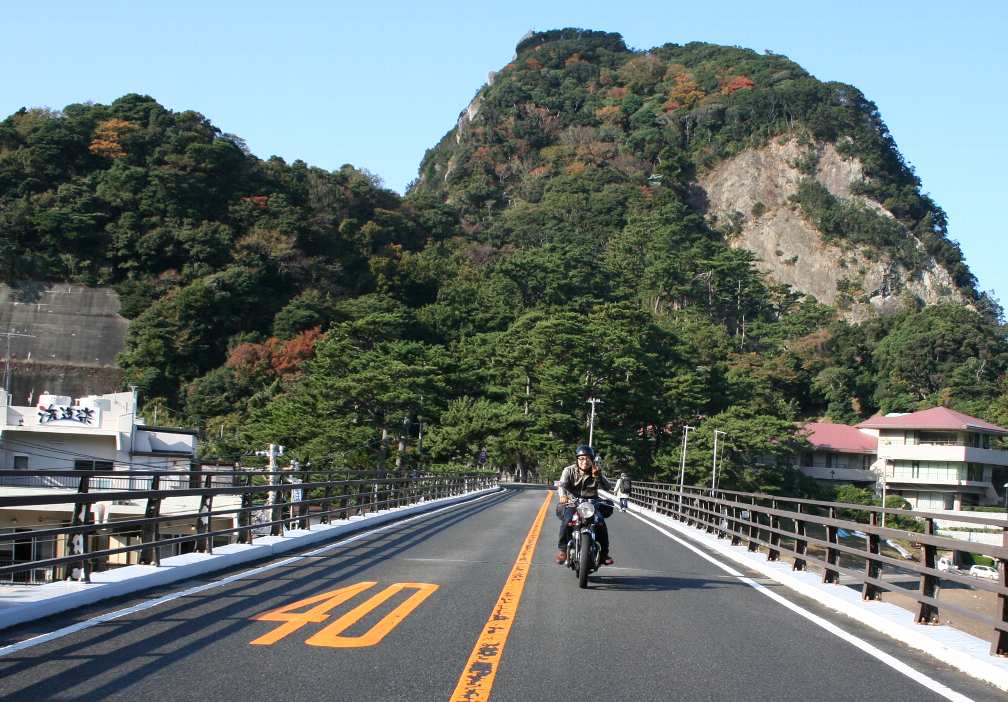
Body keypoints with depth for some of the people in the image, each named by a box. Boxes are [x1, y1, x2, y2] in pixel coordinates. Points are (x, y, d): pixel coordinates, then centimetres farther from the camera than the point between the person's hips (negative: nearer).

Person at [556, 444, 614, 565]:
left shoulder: (596, 472, 9)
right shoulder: (569, 470, 3)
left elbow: (608, 486, -2)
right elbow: (562, 484, -14)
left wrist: (598, 476, -19)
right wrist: (562, 495, -36)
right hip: (571, 504, -2)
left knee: (601, 524, -19)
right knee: (566, 521, -29)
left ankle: (604, 553, -6)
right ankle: (562, 549, -18)